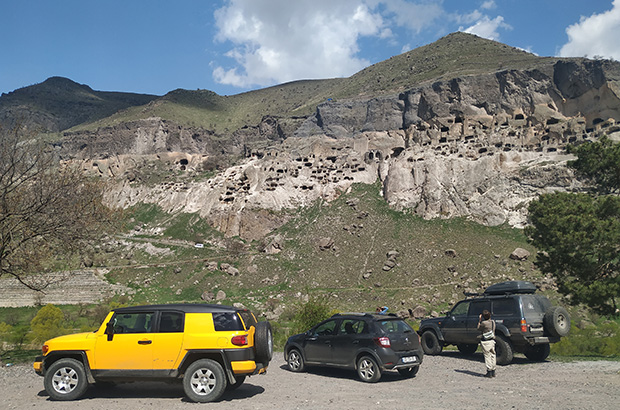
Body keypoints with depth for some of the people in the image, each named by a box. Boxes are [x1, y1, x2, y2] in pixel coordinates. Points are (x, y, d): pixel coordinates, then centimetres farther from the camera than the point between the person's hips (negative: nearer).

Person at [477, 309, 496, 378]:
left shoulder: (484, 323, -17)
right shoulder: (493, 322, 4)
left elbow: (479, 328, 0)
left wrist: (479, 321, 5)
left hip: (486, 342, -7)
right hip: (492, 341, 7)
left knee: (487, 356, -1)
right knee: (492, 355, 12)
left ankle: (489, 372, 1)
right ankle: (493, 372, 18)